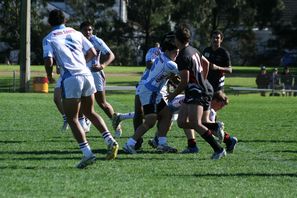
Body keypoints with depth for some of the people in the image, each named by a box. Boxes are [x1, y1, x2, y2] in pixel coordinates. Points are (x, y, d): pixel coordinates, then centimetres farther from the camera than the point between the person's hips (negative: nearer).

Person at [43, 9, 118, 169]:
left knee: (72, 118, 3)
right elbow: (92, 53, 18)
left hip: (71, 78, -5)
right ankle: (110, 141, 7)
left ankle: (87, 153, -9)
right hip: (86, 74, 5)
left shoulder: (49, 39, 4)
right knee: (89, 112, 23)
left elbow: (49, 62, -9)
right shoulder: (75, 33, 18)